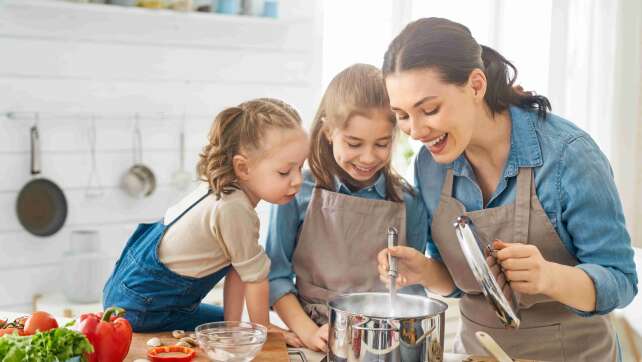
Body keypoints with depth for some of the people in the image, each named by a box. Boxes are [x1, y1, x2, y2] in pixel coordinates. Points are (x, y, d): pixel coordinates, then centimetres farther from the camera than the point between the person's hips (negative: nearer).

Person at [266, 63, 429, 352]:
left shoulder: (408, 203, 3)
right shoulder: (297, 191, 0)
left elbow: (411, 287, 8)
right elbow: (276, 275, 3)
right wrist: (308, 332, -7)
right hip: (315, 344, -1)